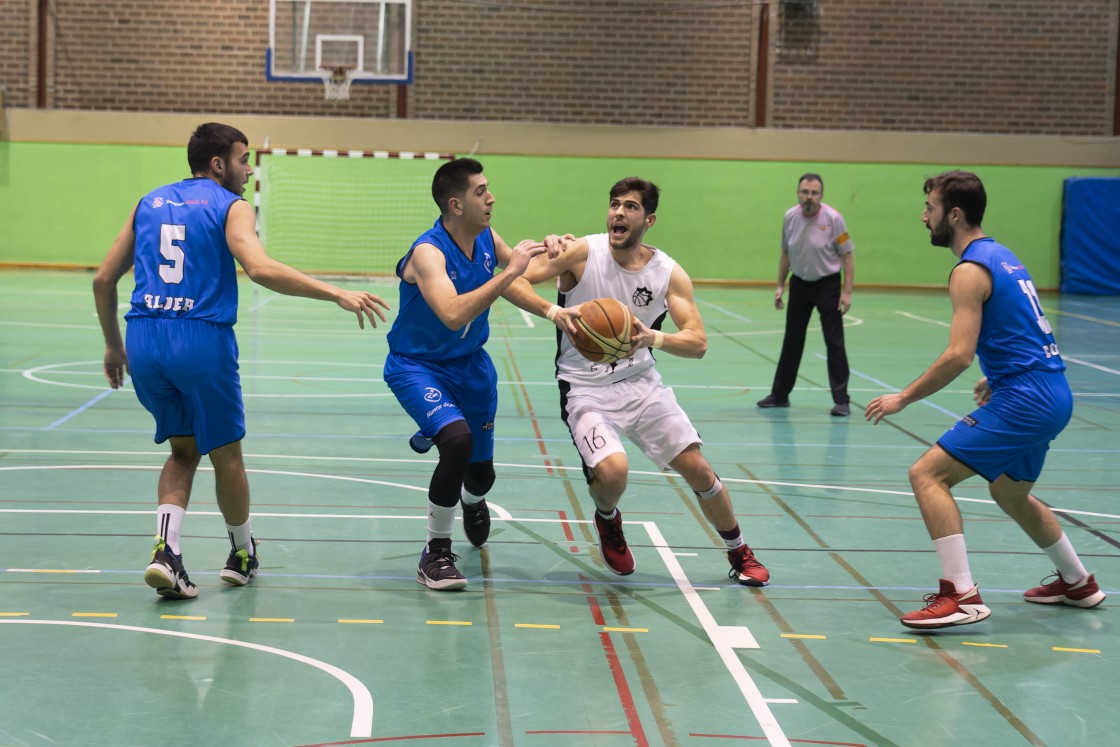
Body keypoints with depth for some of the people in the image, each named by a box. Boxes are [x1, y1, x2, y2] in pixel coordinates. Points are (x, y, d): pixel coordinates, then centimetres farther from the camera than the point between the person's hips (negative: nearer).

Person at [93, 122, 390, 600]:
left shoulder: (149, 204, 18)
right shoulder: (231, 207, 1)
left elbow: (104, 279, 18)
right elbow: (260, 269, -18)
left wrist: (113, 346, 29)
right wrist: (338, 294, -19)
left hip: (144, 341, 5)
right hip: (202, 341, -5)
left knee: (184, 449, 20)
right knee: (226, 455, 13)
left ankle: (166, 549, 1)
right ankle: (243, 554, 29)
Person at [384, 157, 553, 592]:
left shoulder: (487, 241, -8)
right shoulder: (428, 253, -29)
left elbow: (518, 281, 12)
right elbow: (454, 315, -44)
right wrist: (509, 272, -44)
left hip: (469, 363, 6)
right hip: (416, 365, -6)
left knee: (481, 472, 14)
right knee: (457, 440, -32)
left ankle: (472, 502, 56)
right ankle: (435, 554, -14)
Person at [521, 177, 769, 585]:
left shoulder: (669, 273, -5)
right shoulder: (582, 252, -13)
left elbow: (697, 343, -11)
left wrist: (652, 338, -30)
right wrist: (552, 311, -35)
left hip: (640, 383, 3)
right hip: (585, 388, -3)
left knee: (696, 467, 0)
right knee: (612, 470, -27)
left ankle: (740, 554, 24)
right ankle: (607, 520, 11)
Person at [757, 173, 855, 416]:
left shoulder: (833, 218, -16)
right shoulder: (790, 217, -3)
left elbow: (848, 255, -11)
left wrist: (846, 292, -17)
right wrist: (780, 285, 8)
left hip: (827, 284, -4)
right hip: (799, 284, 4)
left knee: (834, 343, -6)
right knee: (792, 341, 11)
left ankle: (841, 400, -2)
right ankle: (780, 395, 22)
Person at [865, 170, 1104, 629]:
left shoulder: (970, 271, -14)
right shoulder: (1001, 255, 16)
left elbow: (959, 355, -21)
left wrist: (904, 398, -14)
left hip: (1025, 400, -10)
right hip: (1053, 395, 10)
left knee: (928, 474, -11)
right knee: (1010, 493, 29)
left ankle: (961, 596, -17)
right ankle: (1077, 583, 42)